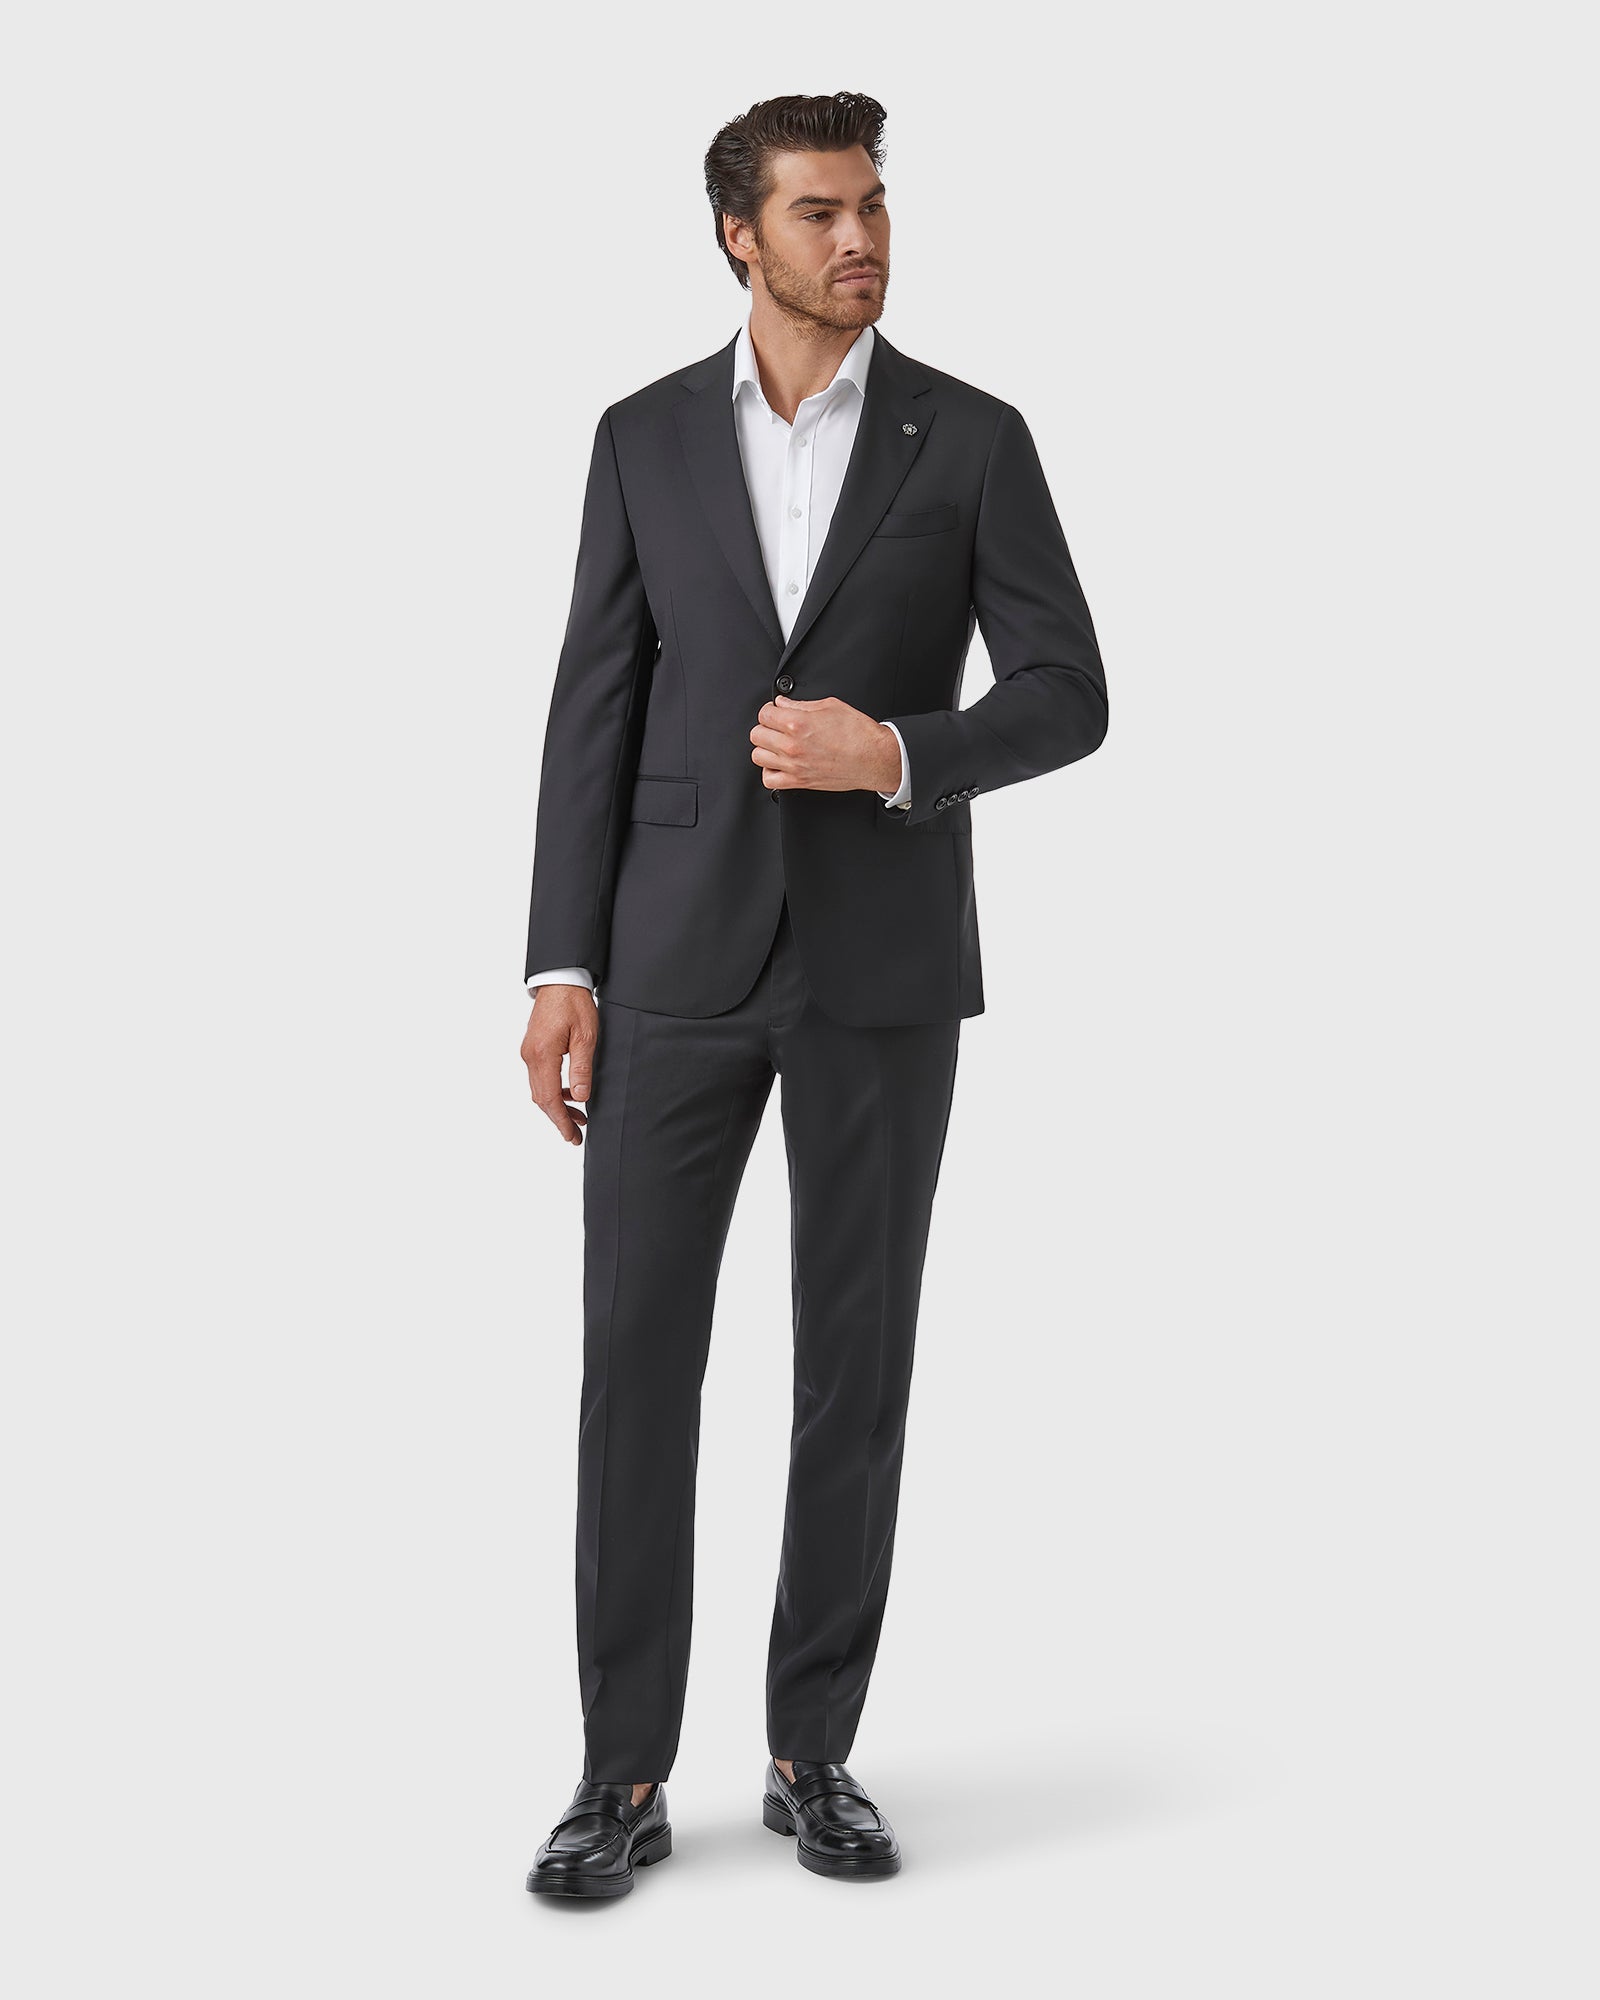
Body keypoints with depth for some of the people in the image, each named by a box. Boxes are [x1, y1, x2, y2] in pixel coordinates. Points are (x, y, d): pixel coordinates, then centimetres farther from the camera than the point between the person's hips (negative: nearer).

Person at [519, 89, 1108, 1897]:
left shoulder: (975, 438, 3)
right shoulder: (646, 438, 7)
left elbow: (1065, 698, 0)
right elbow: (595, 714, 4)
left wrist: (896, 755, -19)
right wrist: (562, 970, -3)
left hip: (884, 959, 0)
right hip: (682, 952, 1)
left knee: (855, 1361, 3)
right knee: (637, 1354, -2)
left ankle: (812, 1755, 18)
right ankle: (626, 1775, 9)